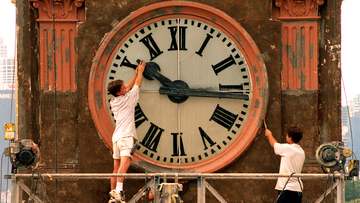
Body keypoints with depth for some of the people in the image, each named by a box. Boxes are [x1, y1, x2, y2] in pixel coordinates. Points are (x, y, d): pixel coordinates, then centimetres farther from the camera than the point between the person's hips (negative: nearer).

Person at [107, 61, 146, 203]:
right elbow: (137, 84, 16)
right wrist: (140, 71, 32)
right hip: (126, 135, -8)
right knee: (125, 163, -22)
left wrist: (135, 74, 41)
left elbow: (128, 87, 34)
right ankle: (118, 191, -38)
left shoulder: (113, 102, 17)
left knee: (117, 168, 10)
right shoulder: (128, 99, 0)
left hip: (116, 137, 8)